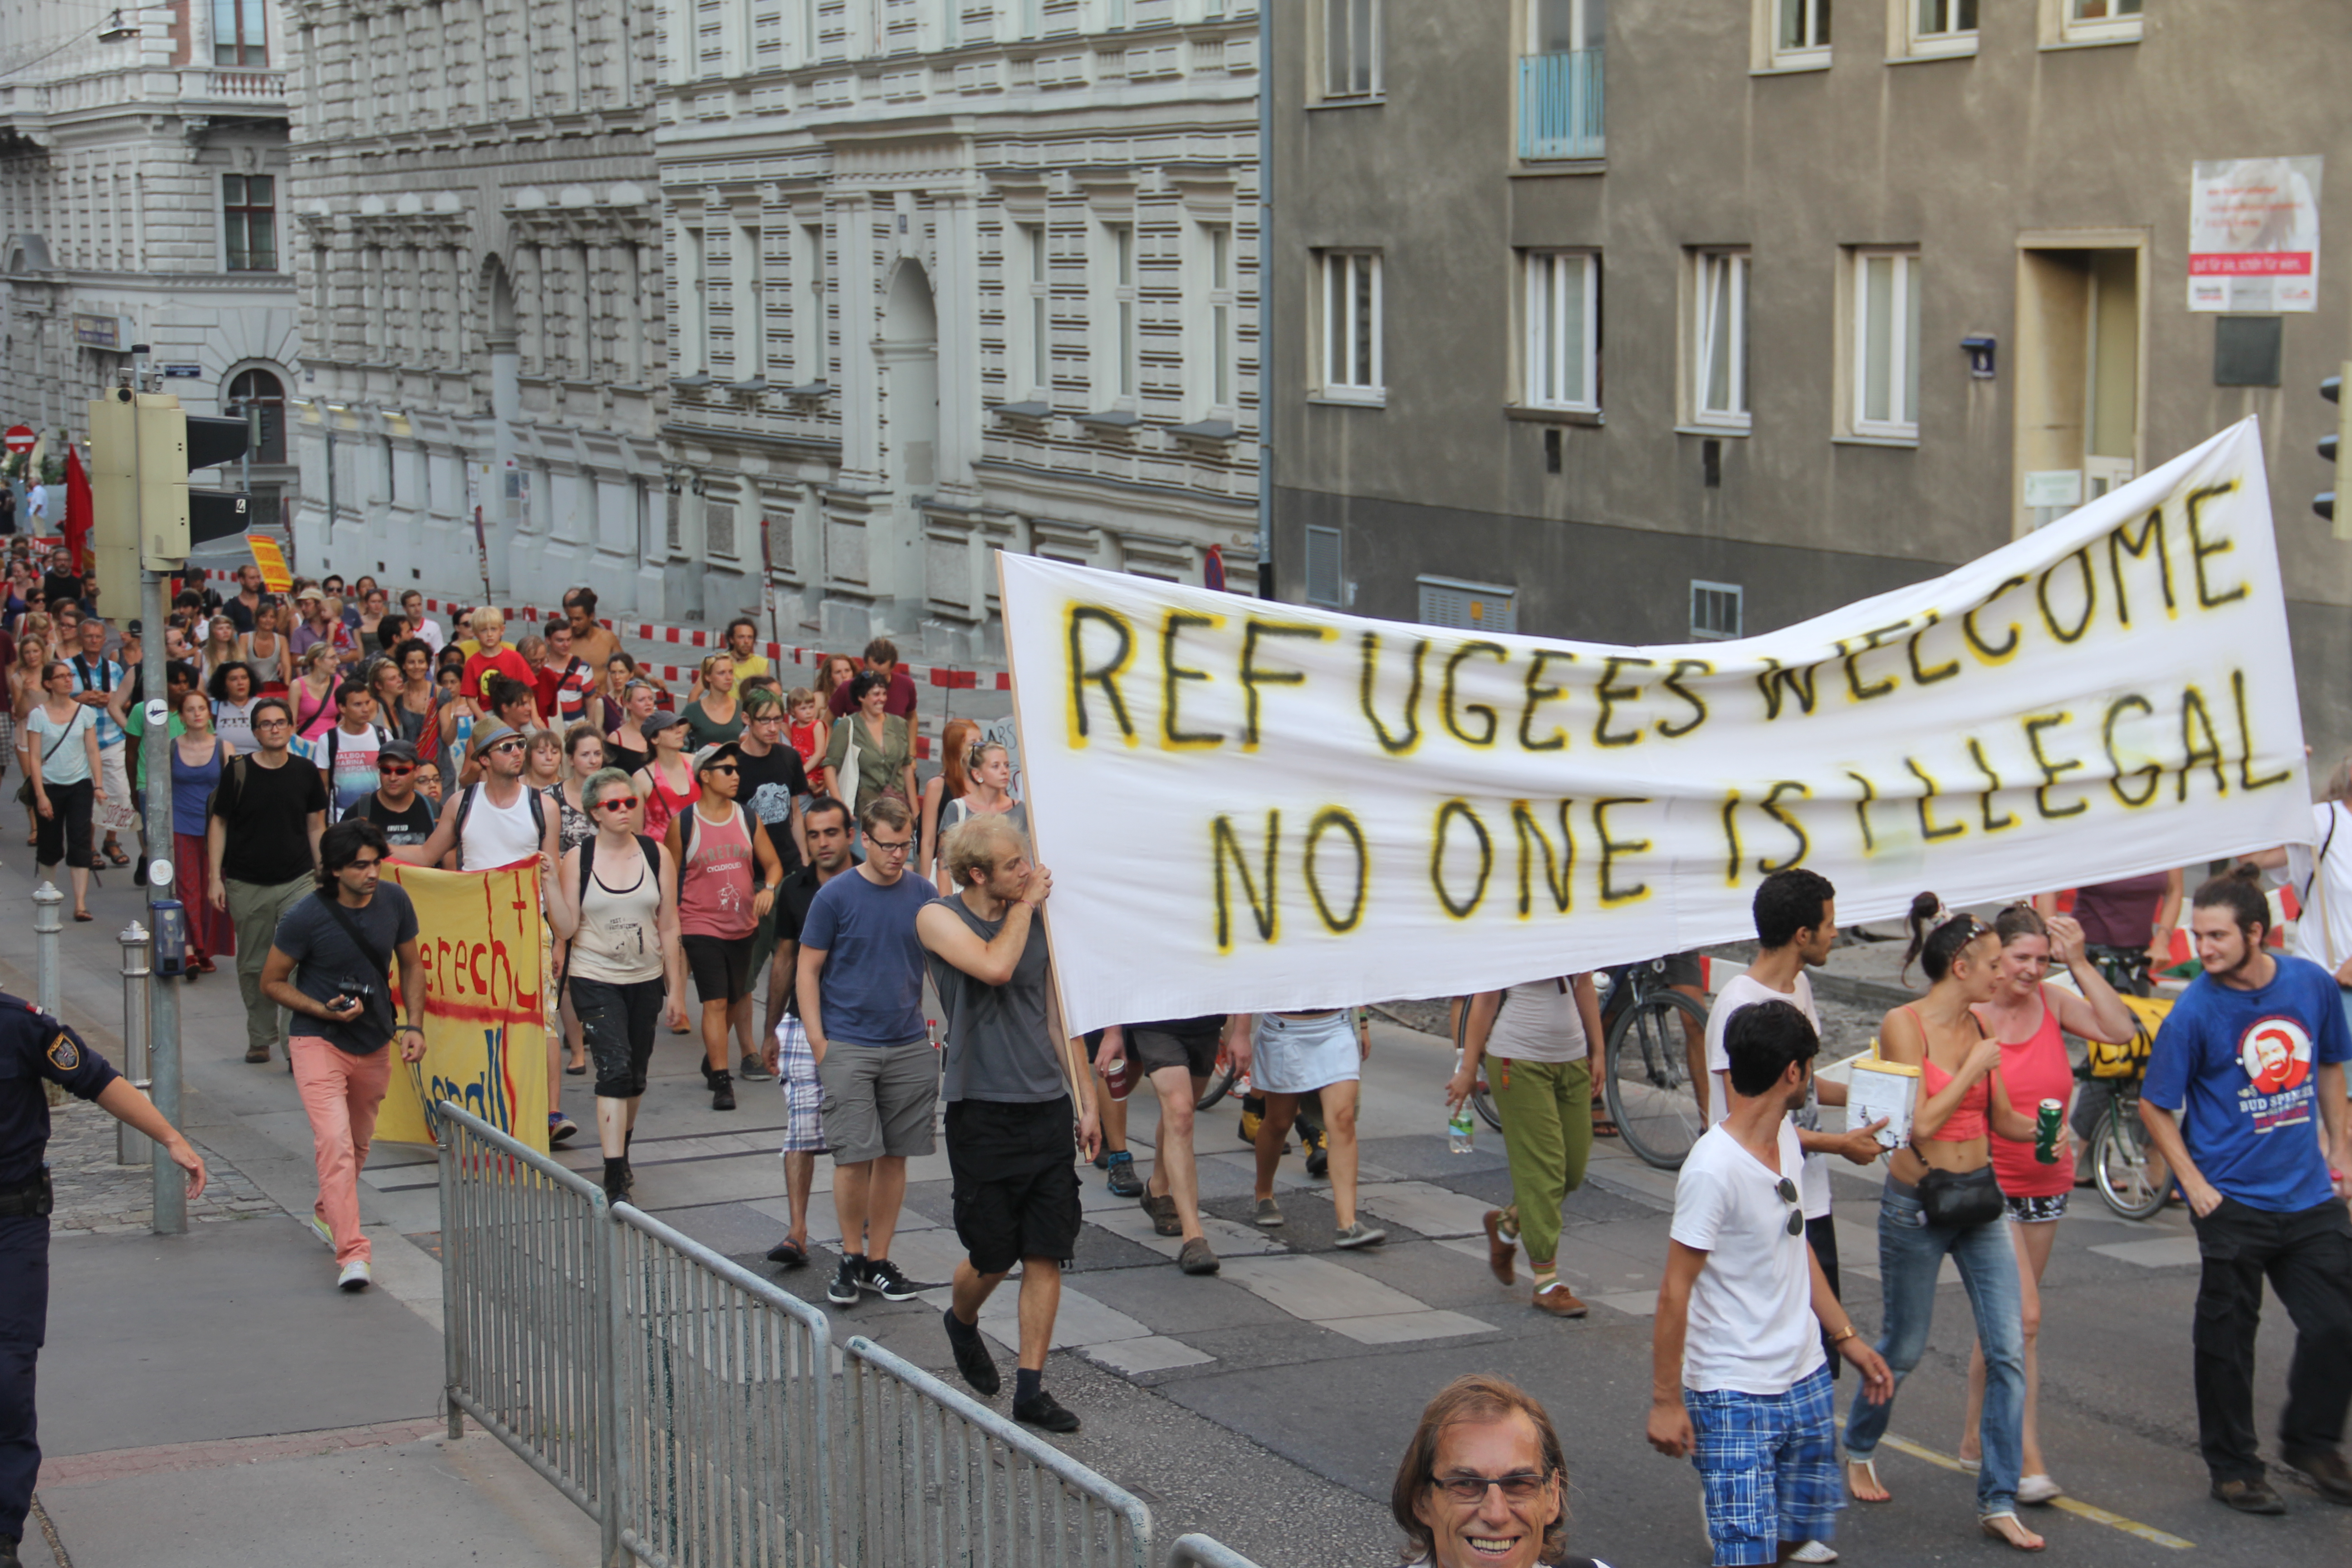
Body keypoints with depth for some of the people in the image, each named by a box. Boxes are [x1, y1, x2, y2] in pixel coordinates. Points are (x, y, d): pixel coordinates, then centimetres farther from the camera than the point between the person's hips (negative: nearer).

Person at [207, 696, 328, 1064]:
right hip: (246, 886, 0)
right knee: (253, 967, 9)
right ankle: (260, 1039, 26)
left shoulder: (306, 772, 2)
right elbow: (218, 823, 4)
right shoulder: (238, 772, -3)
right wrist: (215, 877, -1)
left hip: (297, 882, 0)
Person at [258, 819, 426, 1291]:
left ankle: (328, 1214, 47)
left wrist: (413, 1025, -1)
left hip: (375, 1045, 5)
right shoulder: (307, 916, -17)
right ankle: (353, 1254, -26)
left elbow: (411, 966, 10)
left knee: (359, 1143, 20)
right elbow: (272, 982, -6)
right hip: (319, 1041, -5)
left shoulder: (394, 902, -5)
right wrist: (325, 1011, -20)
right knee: (335, 1141, -21)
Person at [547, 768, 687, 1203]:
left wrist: (676, 989, 3)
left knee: (635, 1076, 13)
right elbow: (566, 928, -7)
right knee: (615, 1068, -16)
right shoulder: (577, 859, -4)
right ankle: (614, 1179, -18)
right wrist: (551, 885, -19)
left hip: (645, 979, 3)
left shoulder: (657, 855, 1)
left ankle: (622, 1154, 37)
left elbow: (669, 927, 4)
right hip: (594, 978, -3)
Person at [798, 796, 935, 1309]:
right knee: (855, 1157, -7)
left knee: (894, 1157, 7)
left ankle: (878, 1260, 16)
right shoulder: (835, 896, -4)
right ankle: (852, 1256, 10)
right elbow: (808, 970, 0)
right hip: (849, 1047, -3)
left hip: (908, 1047, 3)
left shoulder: (922, 894, 5)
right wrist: (818, 1042, -6)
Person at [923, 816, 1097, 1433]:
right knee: (993, 1255, 3)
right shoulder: (939, 918, -6)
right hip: (983, 1110, -4)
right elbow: (995, 967, -25)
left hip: (1047, 1106, 4)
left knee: (1047, 1255, 0)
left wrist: (1084, 1099, 15)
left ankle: (1031, 1390, 5)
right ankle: (961, 1321, 37)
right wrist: (1026, 904, -10)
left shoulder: (1035, 919, 10)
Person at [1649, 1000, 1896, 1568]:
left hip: (1806, 1380, 8)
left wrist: (1848, 1337, 17)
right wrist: (1666, 1400, -15)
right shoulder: (1713, 1170, -21)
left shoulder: (1786, 1137, 5)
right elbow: (1675, 1291, -18)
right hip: (1735, 1397, -8)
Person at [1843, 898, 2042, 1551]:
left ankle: (1999, 1503, 4)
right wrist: (1977, 1065, -14)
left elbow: (2001, 1119, 15)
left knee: (2008, 1350, -3)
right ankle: (1859, 1451, 39)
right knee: (1903, 1349, 11)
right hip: (1917, 1204, -6)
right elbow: (1921, 1123, -20)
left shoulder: (1977, 1028, 6)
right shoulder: (1904, 1025, -13)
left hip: (1978, 1200, 6)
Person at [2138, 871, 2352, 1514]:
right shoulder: (2194, 1012, -14)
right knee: (2227, 1340, 5)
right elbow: (2155, 1106, -5)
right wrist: (2194, 1184, -10)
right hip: (2233, 1202, -3)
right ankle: (2232, 1468, 19)